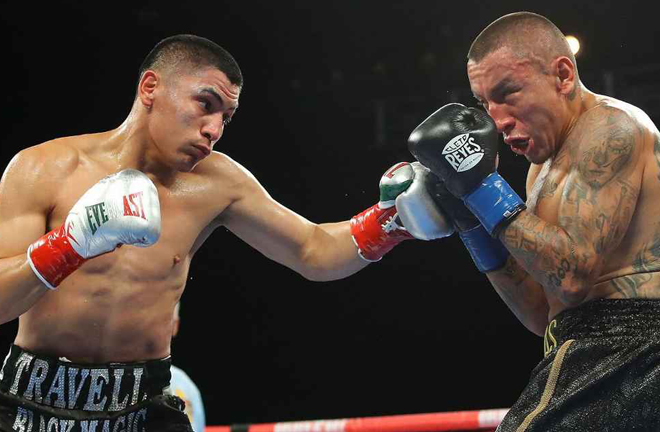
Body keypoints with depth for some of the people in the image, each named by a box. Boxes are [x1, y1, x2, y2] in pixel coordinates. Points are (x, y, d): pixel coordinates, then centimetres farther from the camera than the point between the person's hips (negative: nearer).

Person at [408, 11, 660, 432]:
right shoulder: (545, 165, 18)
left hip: (619, 356, -9)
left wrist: (480, 180, -15)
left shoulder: (611, 127, -9)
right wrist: (471, 220, 6)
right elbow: (547, 316, 14)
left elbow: (572, 276, -20)